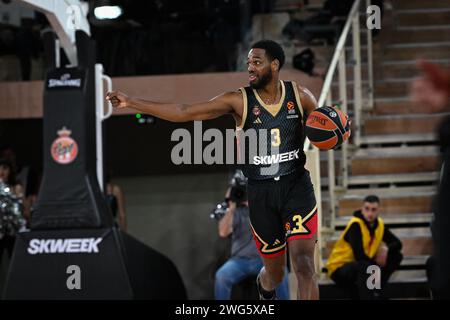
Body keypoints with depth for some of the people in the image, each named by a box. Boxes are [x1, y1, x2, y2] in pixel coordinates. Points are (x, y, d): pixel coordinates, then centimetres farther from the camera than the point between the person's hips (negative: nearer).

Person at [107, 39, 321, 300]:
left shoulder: (300, 95, -2)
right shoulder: (239, 101, -6)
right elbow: (183, 112, -8)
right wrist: (131, 102, -12)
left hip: (297, 187, -1)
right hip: (261, 192, 1)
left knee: (304, 265, -17)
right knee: (274, 273, 11)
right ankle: (264, 288, 48)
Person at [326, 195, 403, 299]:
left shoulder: (379, 224, 0)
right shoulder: (355, 225, -23)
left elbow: (397, 243, 8)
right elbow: (359, 256, -31)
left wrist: (386, 248, -15)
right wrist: (377, 265, -14)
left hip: (362, 266, 8)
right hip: (340, 268, -8)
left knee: (396, 255, 0)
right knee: (364, 266, -39)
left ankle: (376, 291, -6)